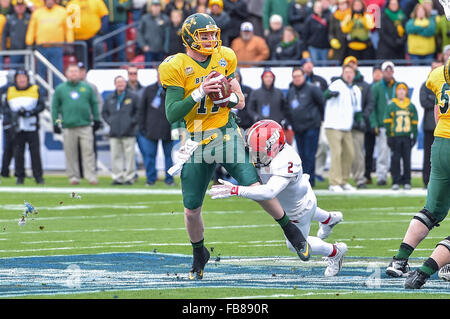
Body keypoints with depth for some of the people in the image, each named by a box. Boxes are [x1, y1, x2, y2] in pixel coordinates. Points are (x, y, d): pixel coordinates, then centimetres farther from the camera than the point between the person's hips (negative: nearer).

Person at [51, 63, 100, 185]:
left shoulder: (87, 88, 12)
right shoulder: (60, 89, 9)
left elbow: (94, 104, 16)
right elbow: (55, 106, 9)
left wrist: (96, 119, 11)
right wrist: (56, 122, 3)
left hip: (85, 126, 0)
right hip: (68, 127, 0)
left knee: (88, 151, -6)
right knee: (70, 153, 1)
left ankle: (91, 176, -7)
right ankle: (73, 176, 8)